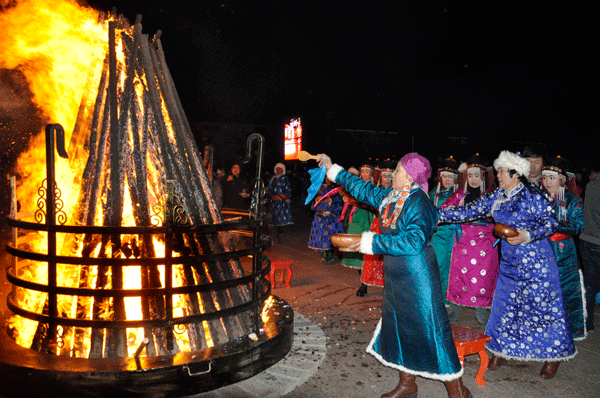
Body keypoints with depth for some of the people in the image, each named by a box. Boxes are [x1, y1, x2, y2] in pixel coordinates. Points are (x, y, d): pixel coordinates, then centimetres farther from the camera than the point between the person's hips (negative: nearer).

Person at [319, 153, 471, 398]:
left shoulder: (419, 203, -18)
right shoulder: (391, 197, 7)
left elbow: (414, 241, -29)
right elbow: (364, 189, 20)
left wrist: (372, 242, -24)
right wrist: (332, 170, 23)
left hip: (417, 278, -9)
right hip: (396, 276, 9)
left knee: (428, 328, -2)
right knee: (401, 327, 17)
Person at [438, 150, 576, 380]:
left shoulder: (532, 196, -12)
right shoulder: (495, 197, 5)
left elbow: (552, 222, -10)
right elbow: (469, 212, 4)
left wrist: (527, 236, -23)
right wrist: (438, 214, -2)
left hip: (536, 262, -5)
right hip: (510, 262, 5)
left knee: (543, 307, 3)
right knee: (505, 305, 9)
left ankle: (553, 356, 22)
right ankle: (500, 350, 26)